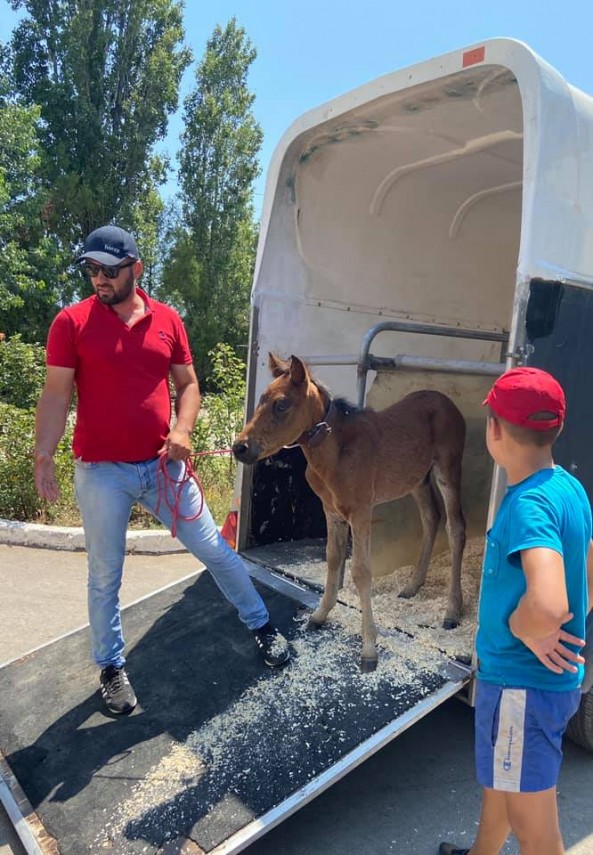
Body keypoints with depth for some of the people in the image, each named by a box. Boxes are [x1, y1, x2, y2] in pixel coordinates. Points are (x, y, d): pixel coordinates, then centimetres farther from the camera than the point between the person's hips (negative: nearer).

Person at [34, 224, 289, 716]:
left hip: (164, 466, 2)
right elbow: (56, 395, -4)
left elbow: (188, 384, 8)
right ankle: (112, 668, 33)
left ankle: (261, 625, 32)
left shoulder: (167, 320, 3)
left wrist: (182, 430, -9)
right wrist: (43, 456, -11)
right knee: (105, 577, 11)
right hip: (101, 472, -1)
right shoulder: (71, 323, -4)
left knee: (215, 551, 10)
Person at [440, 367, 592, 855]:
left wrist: (523, 628, -22)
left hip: (523, 686, -9)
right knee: (498, 779, 31)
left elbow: (548, 606, -42)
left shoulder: (530, 504, -27)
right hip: (552, 675, 9)